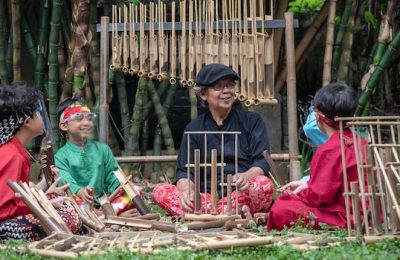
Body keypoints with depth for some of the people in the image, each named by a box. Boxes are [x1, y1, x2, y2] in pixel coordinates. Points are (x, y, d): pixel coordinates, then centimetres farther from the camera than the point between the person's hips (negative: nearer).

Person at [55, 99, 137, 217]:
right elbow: (66, 181, -14)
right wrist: (80, 191, -37)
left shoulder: (102, 149, 16)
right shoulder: (61, 156, 3)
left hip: (103, 201, 3)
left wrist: (121, 184, -16)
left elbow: (113, 175, 9)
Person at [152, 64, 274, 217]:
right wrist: (186, 190, -21)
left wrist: (247, 176, -26)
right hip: (207, 197, 2)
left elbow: (263, 162, -2)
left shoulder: (251, 121, 10)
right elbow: (184, 171, 4)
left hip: (242, 195, -2)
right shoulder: (194, 129, 13)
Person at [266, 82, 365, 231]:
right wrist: (306, 185, 19)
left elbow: (319, 196, -15)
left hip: (347, 218, -10)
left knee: (281, 210, -13)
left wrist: (299, 194, 6)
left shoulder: (329, 150, -17)